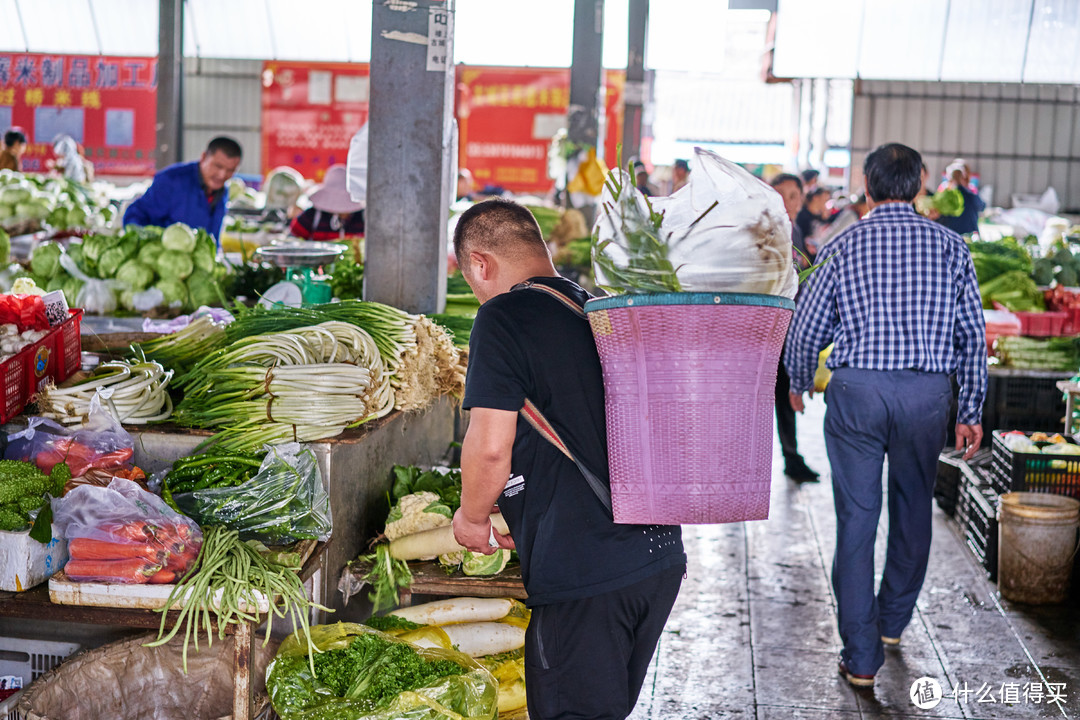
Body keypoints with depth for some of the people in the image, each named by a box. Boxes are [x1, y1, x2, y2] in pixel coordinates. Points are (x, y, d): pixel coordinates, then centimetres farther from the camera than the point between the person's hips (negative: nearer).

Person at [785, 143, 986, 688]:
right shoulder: (950, 246, 3)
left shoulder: (844, 246, 1)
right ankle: (894, 620, 38)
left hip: (857, 390, -2)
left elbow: (805, 330, 4)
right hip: (928, 392, 2)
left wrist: (799, 384, 23)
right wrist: (970, 412, 11)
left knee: (857, 519, 3)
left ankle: (862, 656, 5)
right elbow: (972, 336, 4)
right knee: (913, 510, 20)